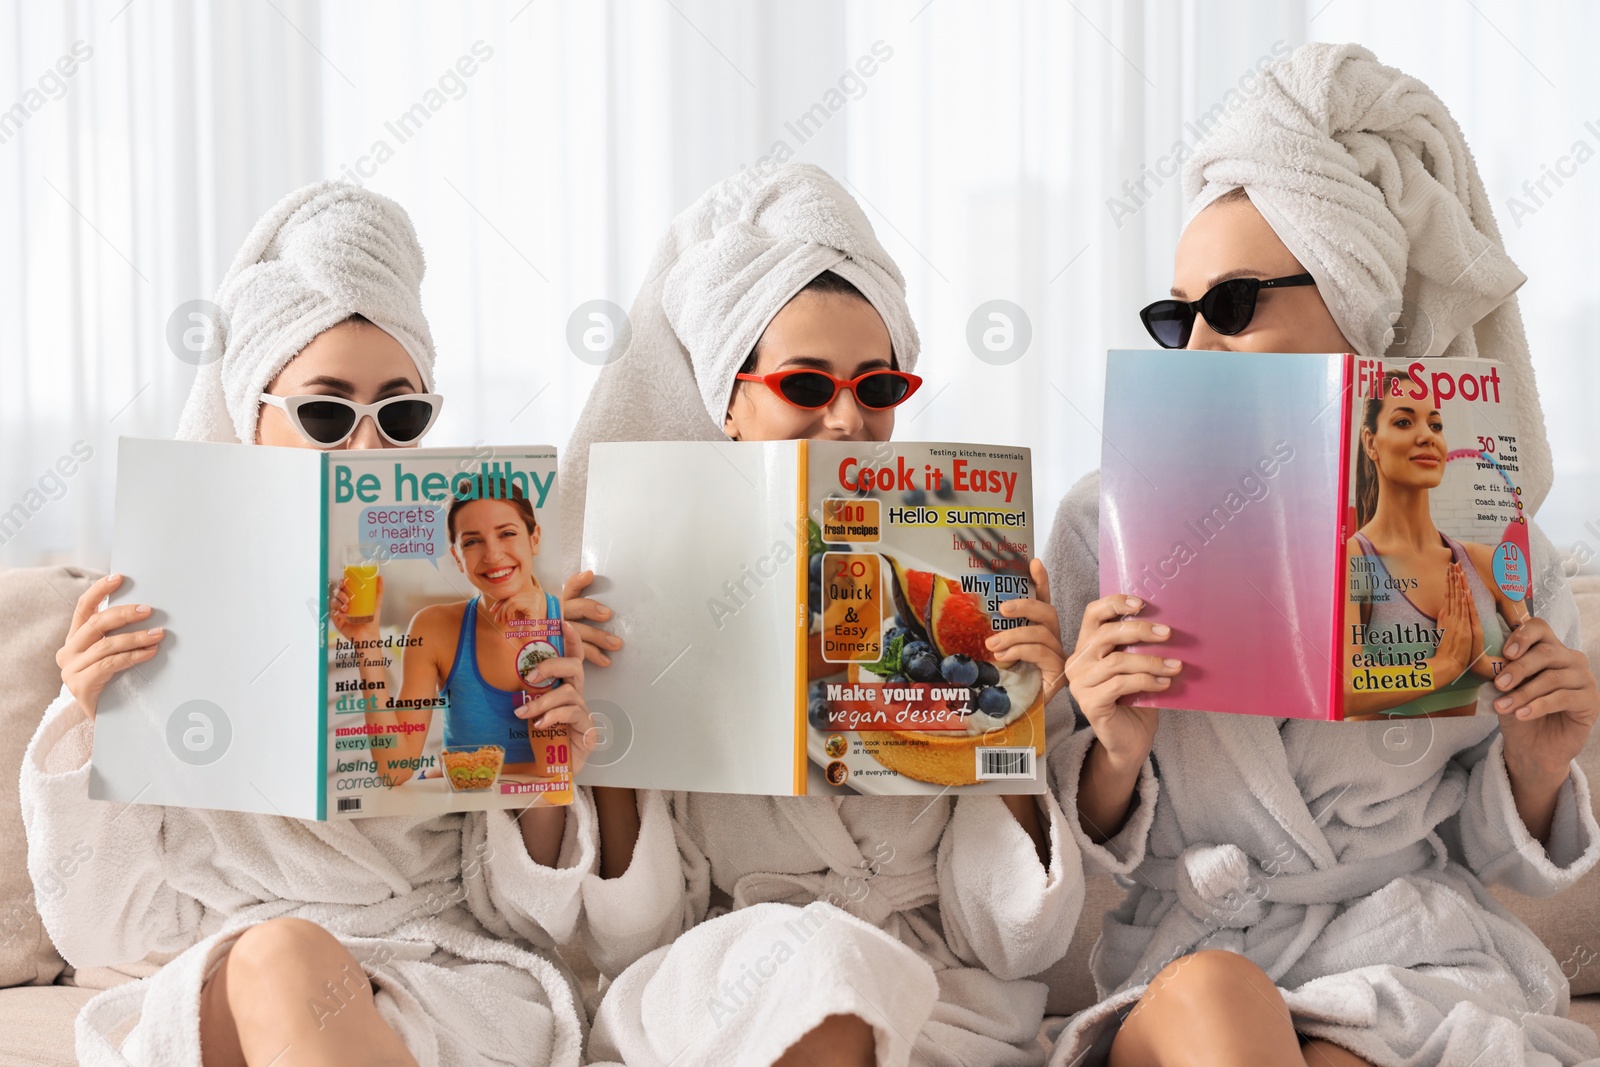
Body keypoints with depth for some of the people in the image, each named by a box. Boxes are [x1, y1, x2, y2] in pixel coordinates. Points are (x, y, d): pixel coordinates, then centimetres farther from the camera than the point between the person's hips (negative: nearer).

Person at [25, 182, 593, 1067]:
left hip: (454, 985, 0)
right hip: (221, 992, 0)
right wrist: (97, 733, -9)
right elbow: (111, 929, 6)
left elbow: (521, 918, 9)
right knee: (277, 957, -34)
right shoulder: (164, 617, 7)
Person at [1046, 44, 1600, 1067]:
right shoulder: (1108, 523, 1)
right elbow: (1070, 853, 6)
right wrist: (1117, 756, -16)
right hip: (1177, 970, 1)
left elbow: (1485, 854, 12)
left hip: (1414, 970, 0)